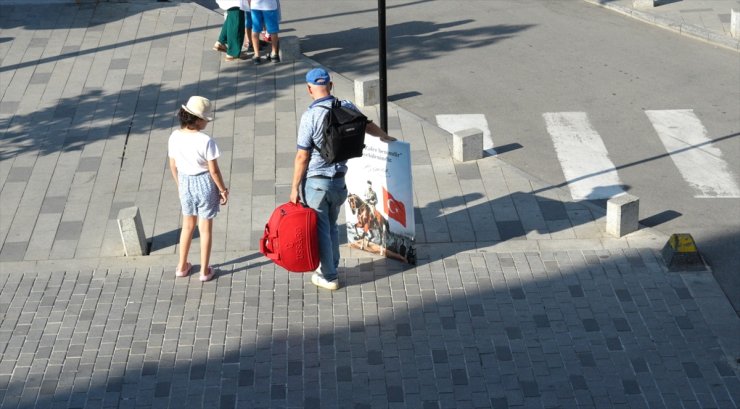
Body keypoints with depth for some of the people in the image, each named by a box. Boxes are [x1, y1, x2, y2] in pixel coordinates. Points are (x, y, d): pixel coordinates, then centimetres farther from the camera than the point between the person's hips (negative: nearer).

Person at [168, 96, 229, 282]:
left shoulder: (175, 137, -11)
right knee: (205, 228, 12)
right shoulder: (206, 141, -25)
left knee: (188, 225, 24)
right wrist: (223, 189, -3)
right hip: (204, 184, -4)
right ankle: (204, 271, 22)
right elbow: (214, 171, -18)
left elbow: (173, 165, 1)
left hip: (185, 183, 4)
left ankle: (182, 266, 34)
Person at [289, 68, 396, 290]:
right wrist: (385, 137, 38)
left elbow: (302, 157, -17)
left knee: (320, 230, 9)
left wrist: (294, 188, -8)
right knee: (331, 226, 22)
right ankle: (331, 266, 37)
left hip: (315, 182, -6)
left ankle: (328, 276, 19)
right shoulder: (347, 108, -3)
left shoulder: (310, 116, -20)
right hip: (339, 180, 6)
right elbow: (369, 126, 17)